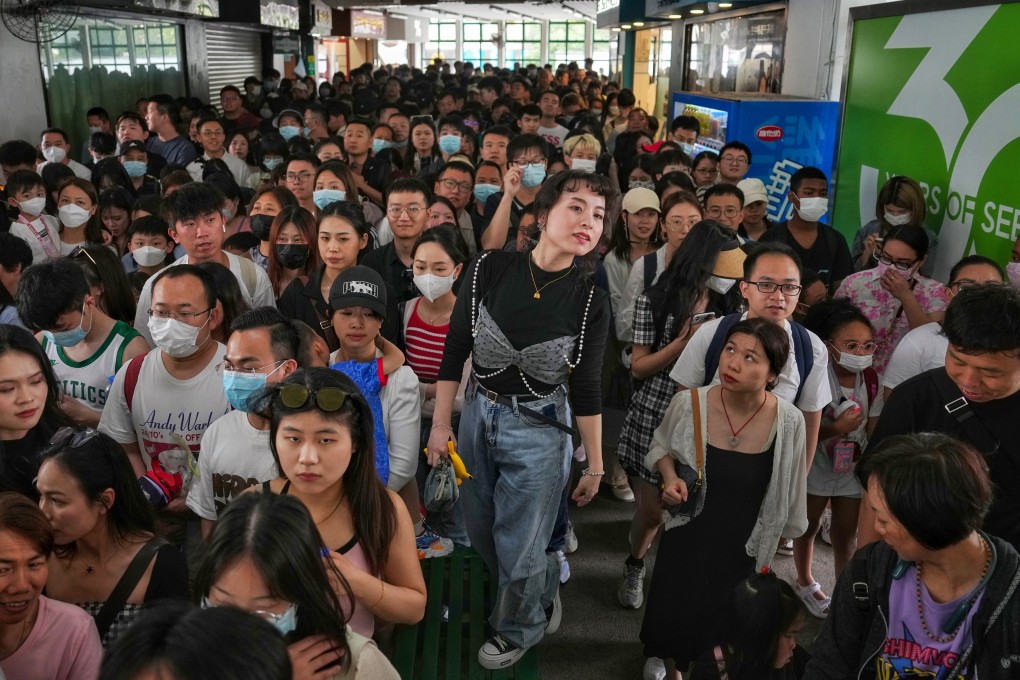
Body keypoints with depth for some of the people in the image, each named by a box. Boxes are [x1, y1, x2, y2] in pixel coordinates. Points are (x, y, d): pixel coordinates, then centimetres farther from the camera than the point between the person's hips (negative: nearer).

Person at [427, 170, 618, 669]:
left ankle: (519, 630, 42)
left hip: (538, 428, -2)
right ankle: (545, 586, 51)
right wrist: (441, 424, -1)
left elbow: (586, 389, -5)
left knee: (517, 550, 9)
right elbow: (455, 350, -4)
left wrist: (595, 466, 0)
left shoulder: (590, 301, -14)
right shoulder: (489, 270, -13)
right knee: (481, 533, 19)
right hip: (478, 416, 3)